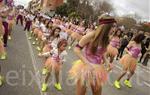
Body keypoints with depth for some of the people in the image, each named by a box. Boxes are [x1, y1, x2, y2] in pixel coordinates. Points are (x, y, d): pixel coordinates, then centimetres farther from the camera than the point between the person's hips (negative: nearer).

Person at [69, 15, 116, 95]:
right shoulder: (91, 36, -16)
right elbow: (77, 49, -14)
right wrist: (87, 63, -22)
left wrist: (106, 61, 1)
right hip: (85, 67, -5)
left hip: (97, 69, 6)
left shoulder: (105, 39, 2)